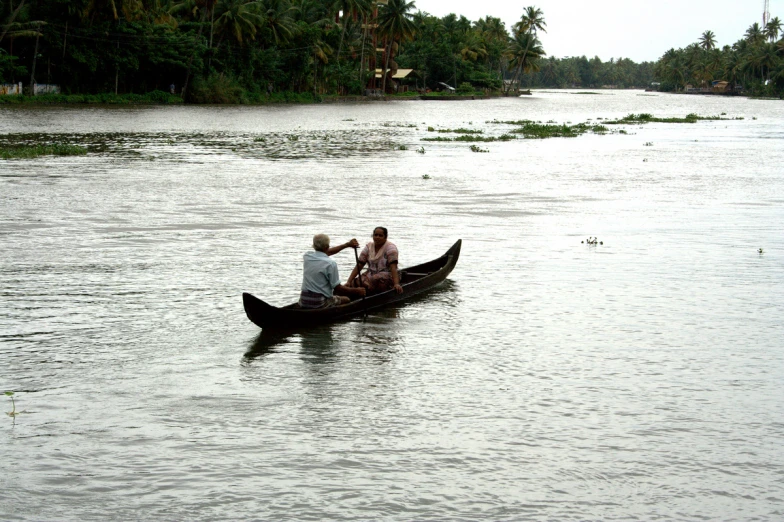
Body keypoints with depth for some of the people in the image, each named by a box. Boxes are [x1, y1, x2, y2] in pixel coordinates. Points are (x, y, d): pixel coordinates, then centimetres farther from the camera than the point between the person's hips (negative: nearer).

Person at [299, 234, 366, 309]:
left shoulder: (307, 256, 3)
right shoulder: (330, 264, -16)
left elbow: (327, 252, 20)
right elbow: (337, 288, -12)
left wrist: (347, 245, 26)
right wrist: (356, 291, 0)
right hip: (320, 304, -6)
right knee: (346, 299, 20)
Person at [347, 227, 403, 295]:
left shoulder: (390, 247, -9)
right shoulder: (368, 247, 5)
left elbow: (393, 267, -21)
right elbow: (359, 266, 2)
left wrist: (396, 284, -34)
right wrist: (349, 282, -9)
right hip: (370, 275, 4)